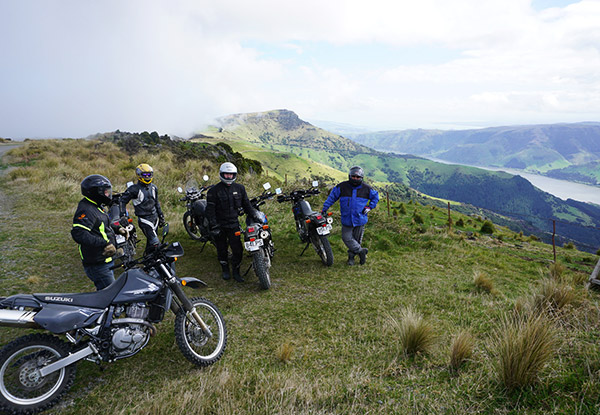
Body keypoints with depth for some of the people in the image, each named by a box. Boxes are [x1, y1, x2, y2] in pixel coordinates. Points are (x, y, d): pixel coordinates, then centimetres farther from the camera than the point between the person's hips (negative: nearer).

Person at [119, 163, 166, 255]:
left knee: (151, 241, 15)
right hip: (144, 219, -7)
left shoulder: (154, 187, 12)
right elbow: (123, 200, -4)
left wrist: (161, 216, 22)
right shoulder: (134, 189, -9)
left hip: (155, 217, 7)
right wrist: (122, 216, -10)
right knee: (155, 243, -17)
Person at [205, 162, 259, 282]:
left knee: (237, 249, -2)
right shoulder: (214, 190, -6)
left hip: (234, 224, 2)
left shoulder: (239, 188, 4)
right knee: (222, 249, 11)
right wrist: (213, 226, -12)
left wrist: (255, 215, 7)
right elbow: (210, 210, -7)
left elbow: (246, 204, 15)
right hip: (220, 225, -2)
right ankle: (225, 270, 29)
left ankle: (236, 272, 14)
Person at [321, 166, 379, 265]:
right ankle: (361, 251, 7)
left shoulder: (366, 188, -1)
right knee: (346, 238, -7)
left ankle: (351, 256, 26)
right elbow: (332, 197, 4)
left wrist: (369, 207, 4)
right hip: (346, 219, 0)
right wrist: (324, 208, 0)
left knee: (357, 240, 8)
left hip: (360, 219, 0)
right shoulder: (342, 186, -3)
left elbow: (375, 196, 16)